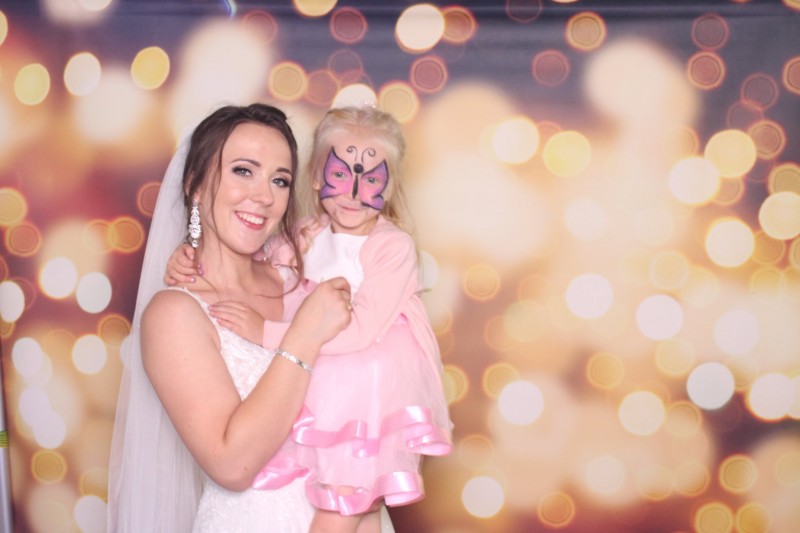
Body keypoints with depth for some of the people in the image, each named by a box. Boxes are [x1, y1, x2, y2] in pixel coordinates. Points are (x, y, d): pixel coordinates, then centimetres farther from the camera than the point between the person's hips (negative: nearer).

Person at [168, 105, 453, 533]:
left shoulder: (393, 246, -14)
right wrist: (191, 262, -3)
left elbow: (360, 331, -24)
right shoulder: (306, 239, 2)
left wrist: (267, 331, -27)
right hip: (319, 399, 5)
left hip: (367, 405, -5)